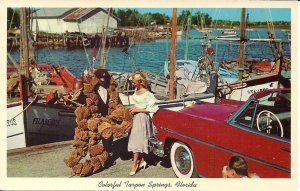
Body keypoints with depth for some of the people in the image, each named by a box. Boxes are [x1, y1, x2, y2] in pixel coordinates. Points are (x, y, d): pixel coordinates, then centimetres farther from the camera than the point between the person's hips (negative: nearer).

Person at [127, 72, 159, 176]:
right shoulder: (136, 90, 4)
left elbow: (153, 108, -21)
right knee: (136, 139, 12)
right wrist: (133, 108, 4)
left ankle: (134, 164, 4)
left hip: (142, 118, -8)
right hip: (136, 117, 8)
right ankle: (142, 161, 24)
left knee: (137, 141, -4)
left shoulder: (147, 94, -19)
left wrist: (138, 110, -20)